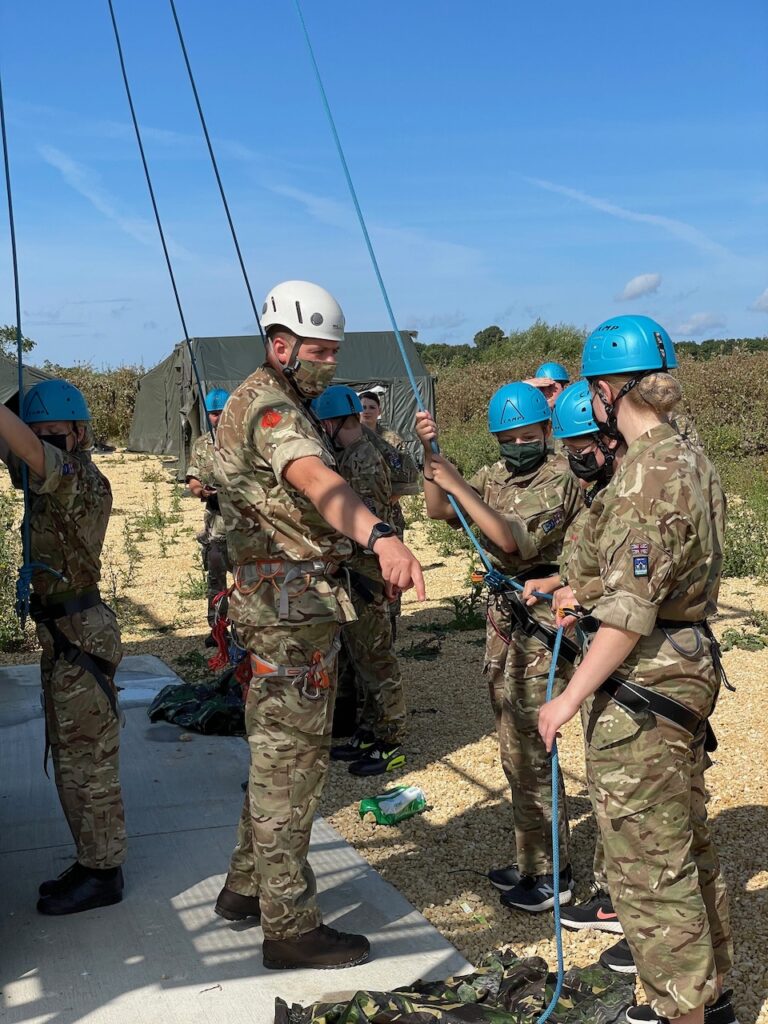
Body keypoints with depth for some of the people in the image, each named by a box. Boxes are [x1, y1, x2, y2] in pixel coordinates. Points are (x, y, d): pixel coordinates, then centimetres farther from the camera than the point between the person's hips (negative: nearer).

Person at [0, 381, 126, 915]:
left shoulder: (84, 480, -17)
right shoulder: (53, 480, 10)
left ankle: (102, 874, 11)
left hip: (80, 635, -10)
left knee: (87, 759, -1)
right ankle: (93, 862, 28)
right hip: (60, 631, 10)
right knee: (71, 758, 17)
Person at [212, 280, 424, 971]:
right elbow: (314, 479, -40)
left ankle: (248, 886, 33)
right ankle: (290, 926, 8)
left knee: (277, 750, 19)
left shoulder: (281, 404, 17)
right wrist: (380, 537, -57)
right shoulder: (270, 407, -18)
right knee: (292, 759, -3)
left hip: (282, 601, 11)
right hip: (293, 605, -11)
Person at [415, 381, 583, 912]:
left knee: (528, 750, -4)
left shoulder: (559, 480, -14)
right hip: (505, 617, 8)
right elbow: (439, 510, 4)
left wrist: (459, 485, -28)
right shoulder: (496, 475, 10)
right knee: (516, 748, 15)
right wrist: (431, 454, -10)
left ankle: (553, 875, 10)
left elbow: (518, 541, -25)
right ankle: (533, 862, 28)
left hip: (539, 624, -8)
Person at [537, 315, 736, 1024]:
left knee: (648, 863, 3)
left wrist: (570, 698, -18)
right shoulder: (692, 460, 9)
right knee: (688, 844, 21)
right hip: (690, 668, 10)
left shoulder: (646, 474, -22)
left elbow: (631, 615, -24)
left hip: (643, 685, -10)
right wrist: (589, 590, 24)